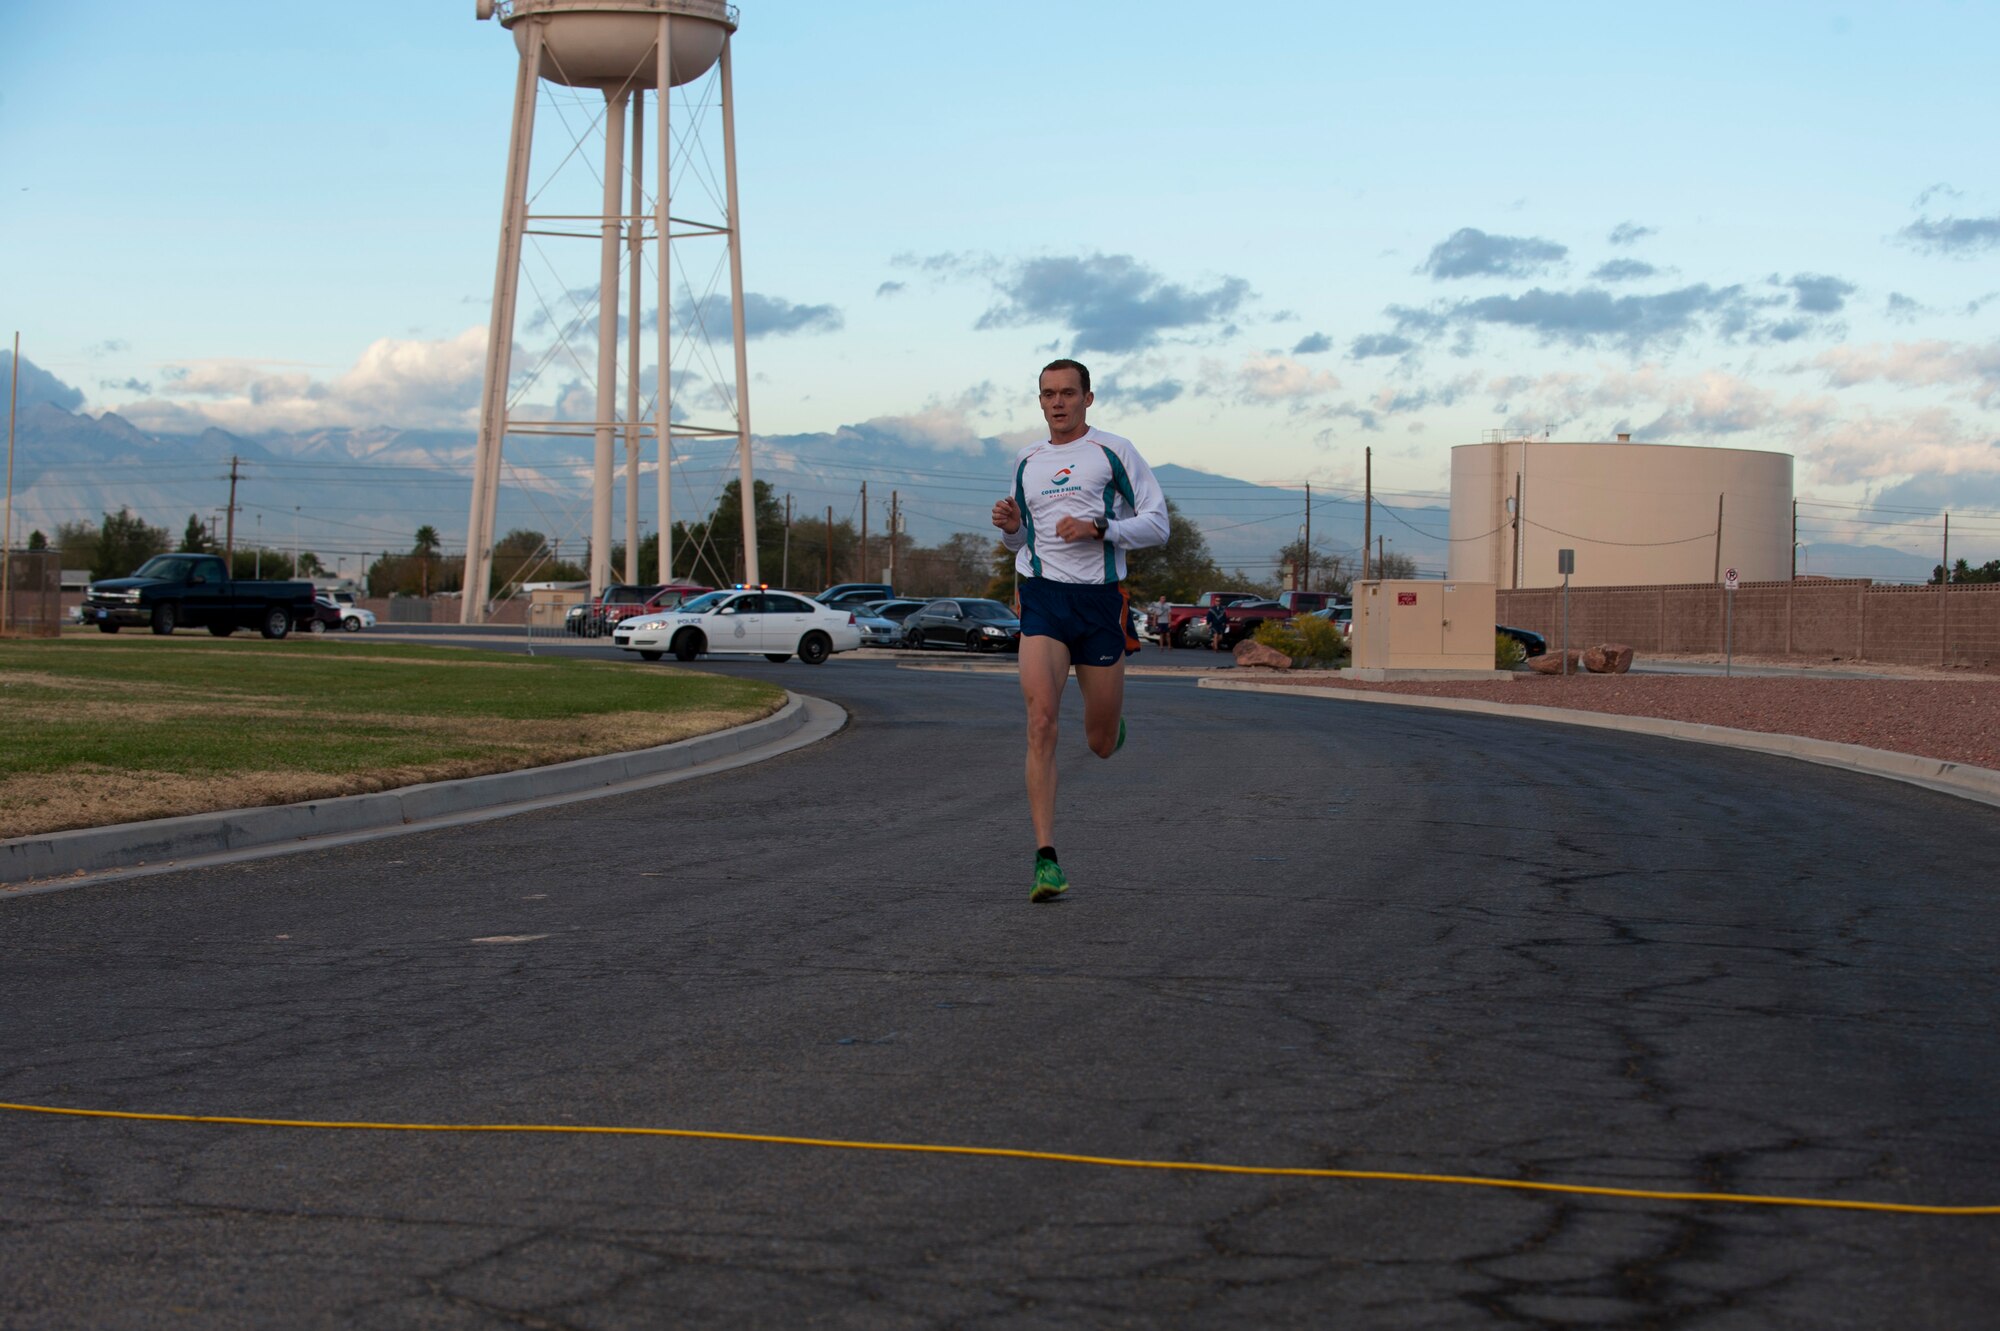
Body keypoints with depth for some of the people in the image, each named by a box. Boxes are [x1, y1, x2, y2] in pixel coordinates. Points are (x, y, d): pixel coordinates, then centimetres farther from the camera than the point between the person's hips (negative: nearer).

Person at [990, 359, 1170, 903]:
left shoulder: (1114, 451, 3)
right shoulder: (1026, 461, 15)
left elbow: (1156, 524, -1)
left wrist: (1099, 527, -16)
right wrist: (1010, 528, 3)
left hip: (1100, 598, -1)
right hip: (1042, 597, 2)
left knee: (1101, 744, 7)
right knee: (1041, 724, -18)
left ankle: (1112, 723, 48)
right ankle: (1046, 858, -19)